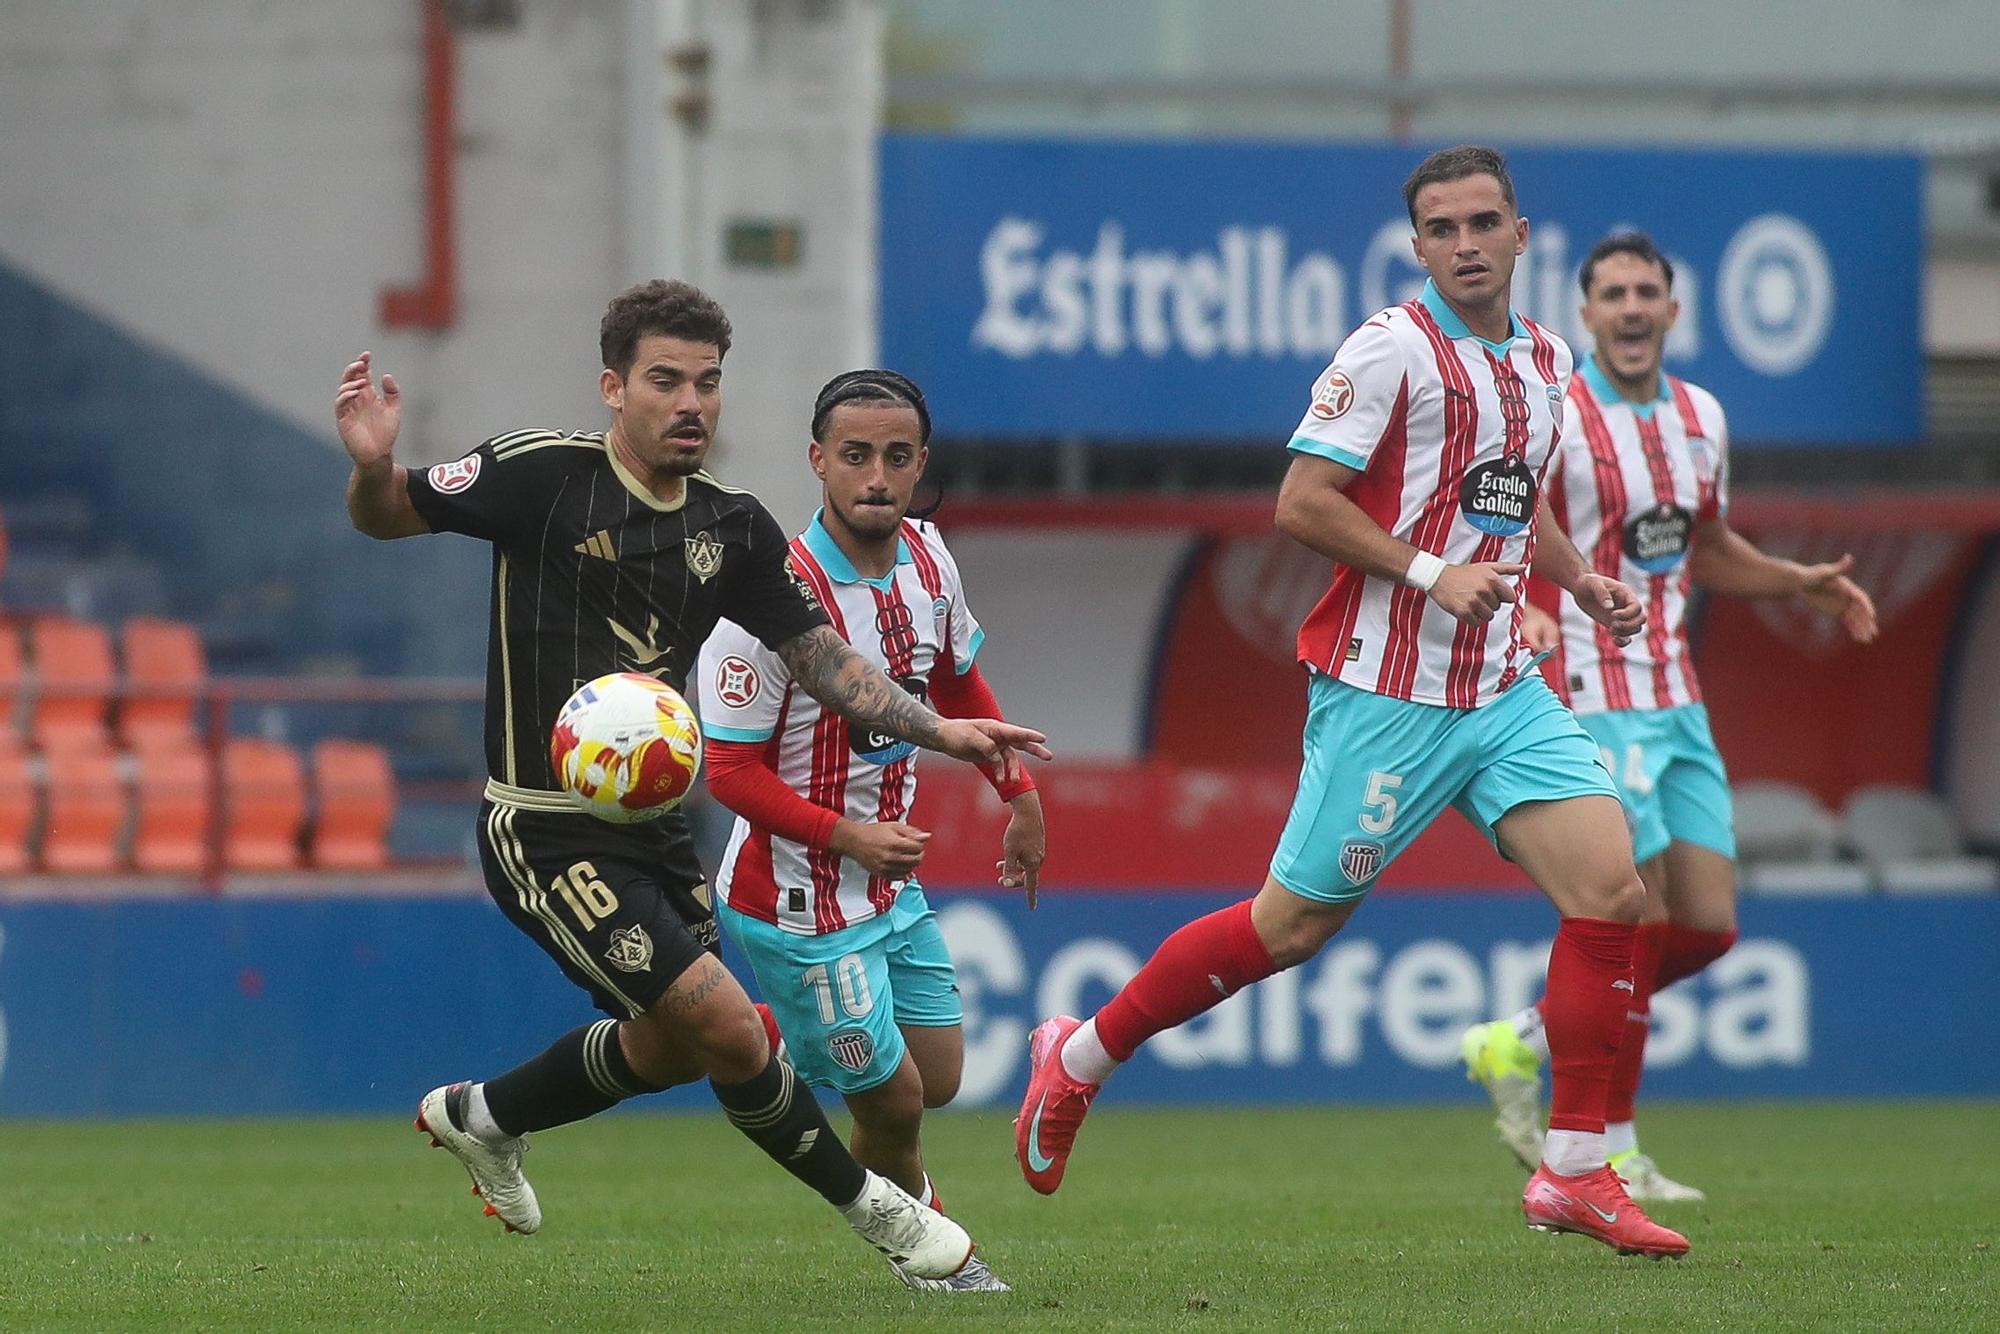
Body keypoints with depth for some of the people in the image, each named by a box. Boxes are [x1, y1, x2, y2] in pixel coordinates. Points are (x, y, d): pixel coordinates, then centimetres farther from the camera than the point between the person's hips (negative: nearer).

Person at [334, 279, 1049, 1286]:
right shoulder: (544, 474, -13)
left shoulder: (734, 529, 3)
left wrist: (940, 730, -3)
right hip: (547, 833, -8)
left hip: (653, 824, 8)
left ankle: (479, 1117, 47)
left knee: (667, 1047, 23)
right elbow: (388, 516, -6)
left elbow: (819, 656, 8)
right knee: (729, 1029, -14)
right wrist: (373, 468, -29)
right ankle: (876, 1211, 5)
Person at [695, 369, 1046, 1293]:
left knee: (937, 1079, 11)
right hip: (797, 899, -7)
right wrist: (849, 836, -27)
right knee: (893, 1103, 1)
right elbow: (732, 770, -21)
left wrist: (1020, 795, 18)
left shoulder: (926, 558, -3)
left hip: (891, 885, 7)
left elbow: (957, 682, 18)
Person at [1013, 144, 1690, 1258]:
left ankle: (1574, 1174, -2)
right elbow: (1303, 502, -14)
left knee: (1611, 885, -9)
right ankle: (1080, 1059, 21)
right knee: (1294, 924, 0)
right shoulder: (1396, 347, -10)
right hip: (1387, 691, -7)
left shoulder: (1545, 361, 13)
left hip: (1503, 687, 7)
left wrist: (1584, 582, 14)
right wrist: (1428, 573, -20)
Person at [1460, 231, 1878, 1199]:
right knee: (1639, 921, -9)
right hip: (1590, 699, -7)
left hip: (1675, 701, 7)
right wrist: (1520, 612, -32)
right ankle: (1609, 1153, 4)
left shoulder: (1701, 417, 12)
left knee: (1707, 926, 3)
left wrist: (1800, 582, 10)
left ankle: (1519, 1045, 19)